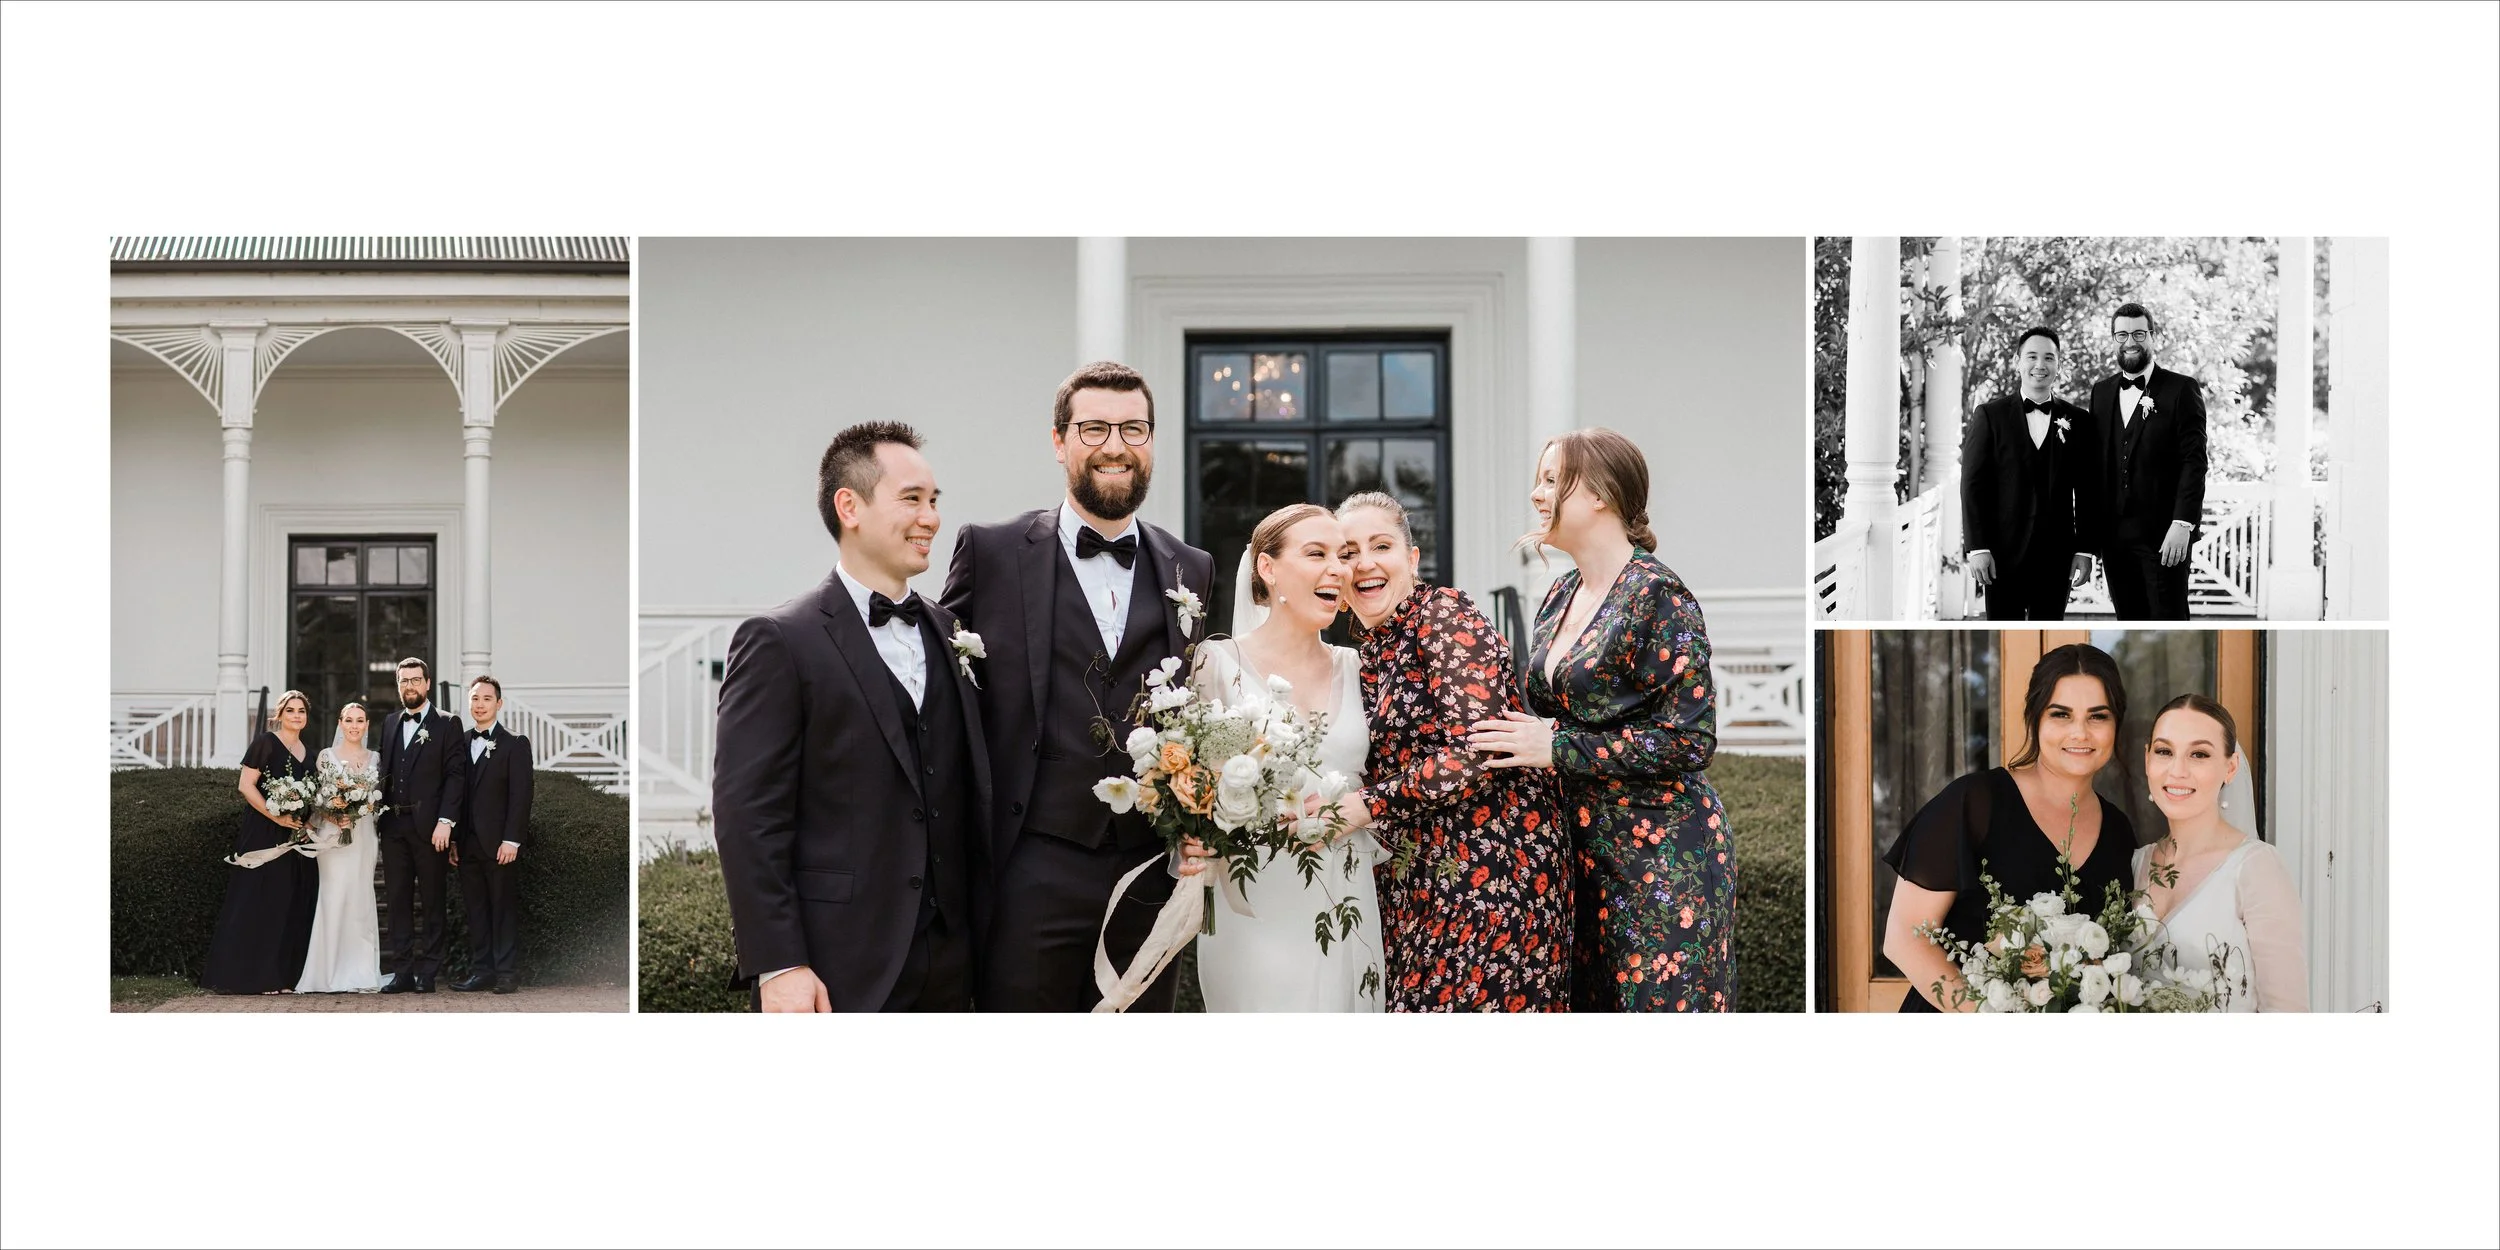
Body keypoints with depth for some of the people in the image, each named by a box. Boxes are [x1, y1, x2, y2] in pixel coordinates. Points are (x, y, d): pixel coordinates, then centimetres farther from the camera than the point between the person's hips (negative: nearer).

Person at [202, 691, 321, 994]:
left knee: (291, 907, 6)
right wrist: (277, 817, -19)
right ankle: (249, 976, -1)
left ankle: (279, 976, 11)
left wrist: (308, 820, 4)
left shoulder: (306, 752, 15)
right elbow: (246, 785, -12)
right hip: (264, 836, -7)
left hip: (295, 837, 7)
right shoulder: (266, 742, -5)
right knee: (257, 904, -5)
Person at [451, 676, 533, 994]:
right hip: (468, 844, 5)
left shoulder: (515, 744, -2)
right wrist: (453, 840, 7)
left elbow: (521, 795, -8)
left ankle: (507, 973, 4)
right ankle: (481, 970, 11)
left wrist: (512, 840, -15)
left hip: (499, 844, -5)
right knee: (475, 909, 6)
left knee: (505, 908, 0)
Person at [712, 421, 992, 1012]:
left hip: (947, 967, 6)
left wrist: (981, 938, 9)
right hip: (837, 975, -6)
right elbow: (747, 818, -11)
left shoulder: (947, 632, 12)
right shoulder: (778, 642, -7)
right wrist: (777, 965, -16)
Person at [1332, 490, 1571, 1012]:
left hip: (1493, 866, -7)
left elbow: (1477, 750, -19)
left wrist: (1369, 805, -19)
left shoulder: (1445, 614, -10)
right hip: (1416, 880, 7)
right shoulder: (1366, 648, 13)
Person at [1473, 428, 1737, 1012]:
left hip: (1663, 849, -8)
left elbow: (1689, 741, -18)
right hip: (1585, 846, 8)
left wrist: (1557, 748, -18)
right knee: (1592, 1003, 12)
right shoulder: (1560, 595, 10)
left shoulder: (1657, 596, -14)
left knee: (1662, 1003, -2)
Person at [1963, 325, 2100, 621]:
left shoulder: (2078, 421, 8)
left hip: (2056, 555, 2)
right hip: (2003, 552, -2)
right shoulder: (1990, 416, 3)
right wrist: (1978, 548, -9)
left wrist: (2084, 551, 1)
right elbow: (1973, 485, -1)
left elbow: (2088, 491, 8)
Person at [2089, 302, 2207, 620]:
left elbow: (2194, 462, -8)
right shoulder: (2101, 391, 14)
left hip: (2163, 536, -5)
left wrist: (2182, 524, -17)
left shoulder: (2182, 390, -2)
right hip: (2114, 536, 5)